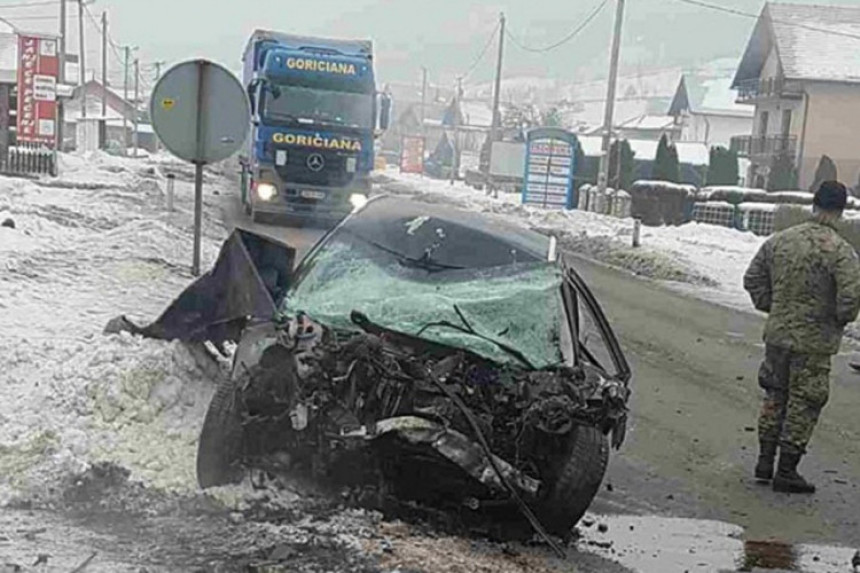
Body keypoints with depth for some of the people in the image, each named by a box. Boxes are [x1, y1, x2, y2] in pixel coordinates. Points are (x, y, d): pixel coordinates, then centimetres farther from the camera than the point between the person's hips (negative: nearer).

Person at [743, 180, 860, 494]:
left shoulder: (779, 240, 3)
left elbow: (753, 279, 9)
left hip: (777, 334, 5)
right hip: (813, 342, -5)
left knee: (774, 397, 19)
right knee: (803, 404, 5)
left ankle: (765, 460, 25)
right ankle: (786, 471, 10)